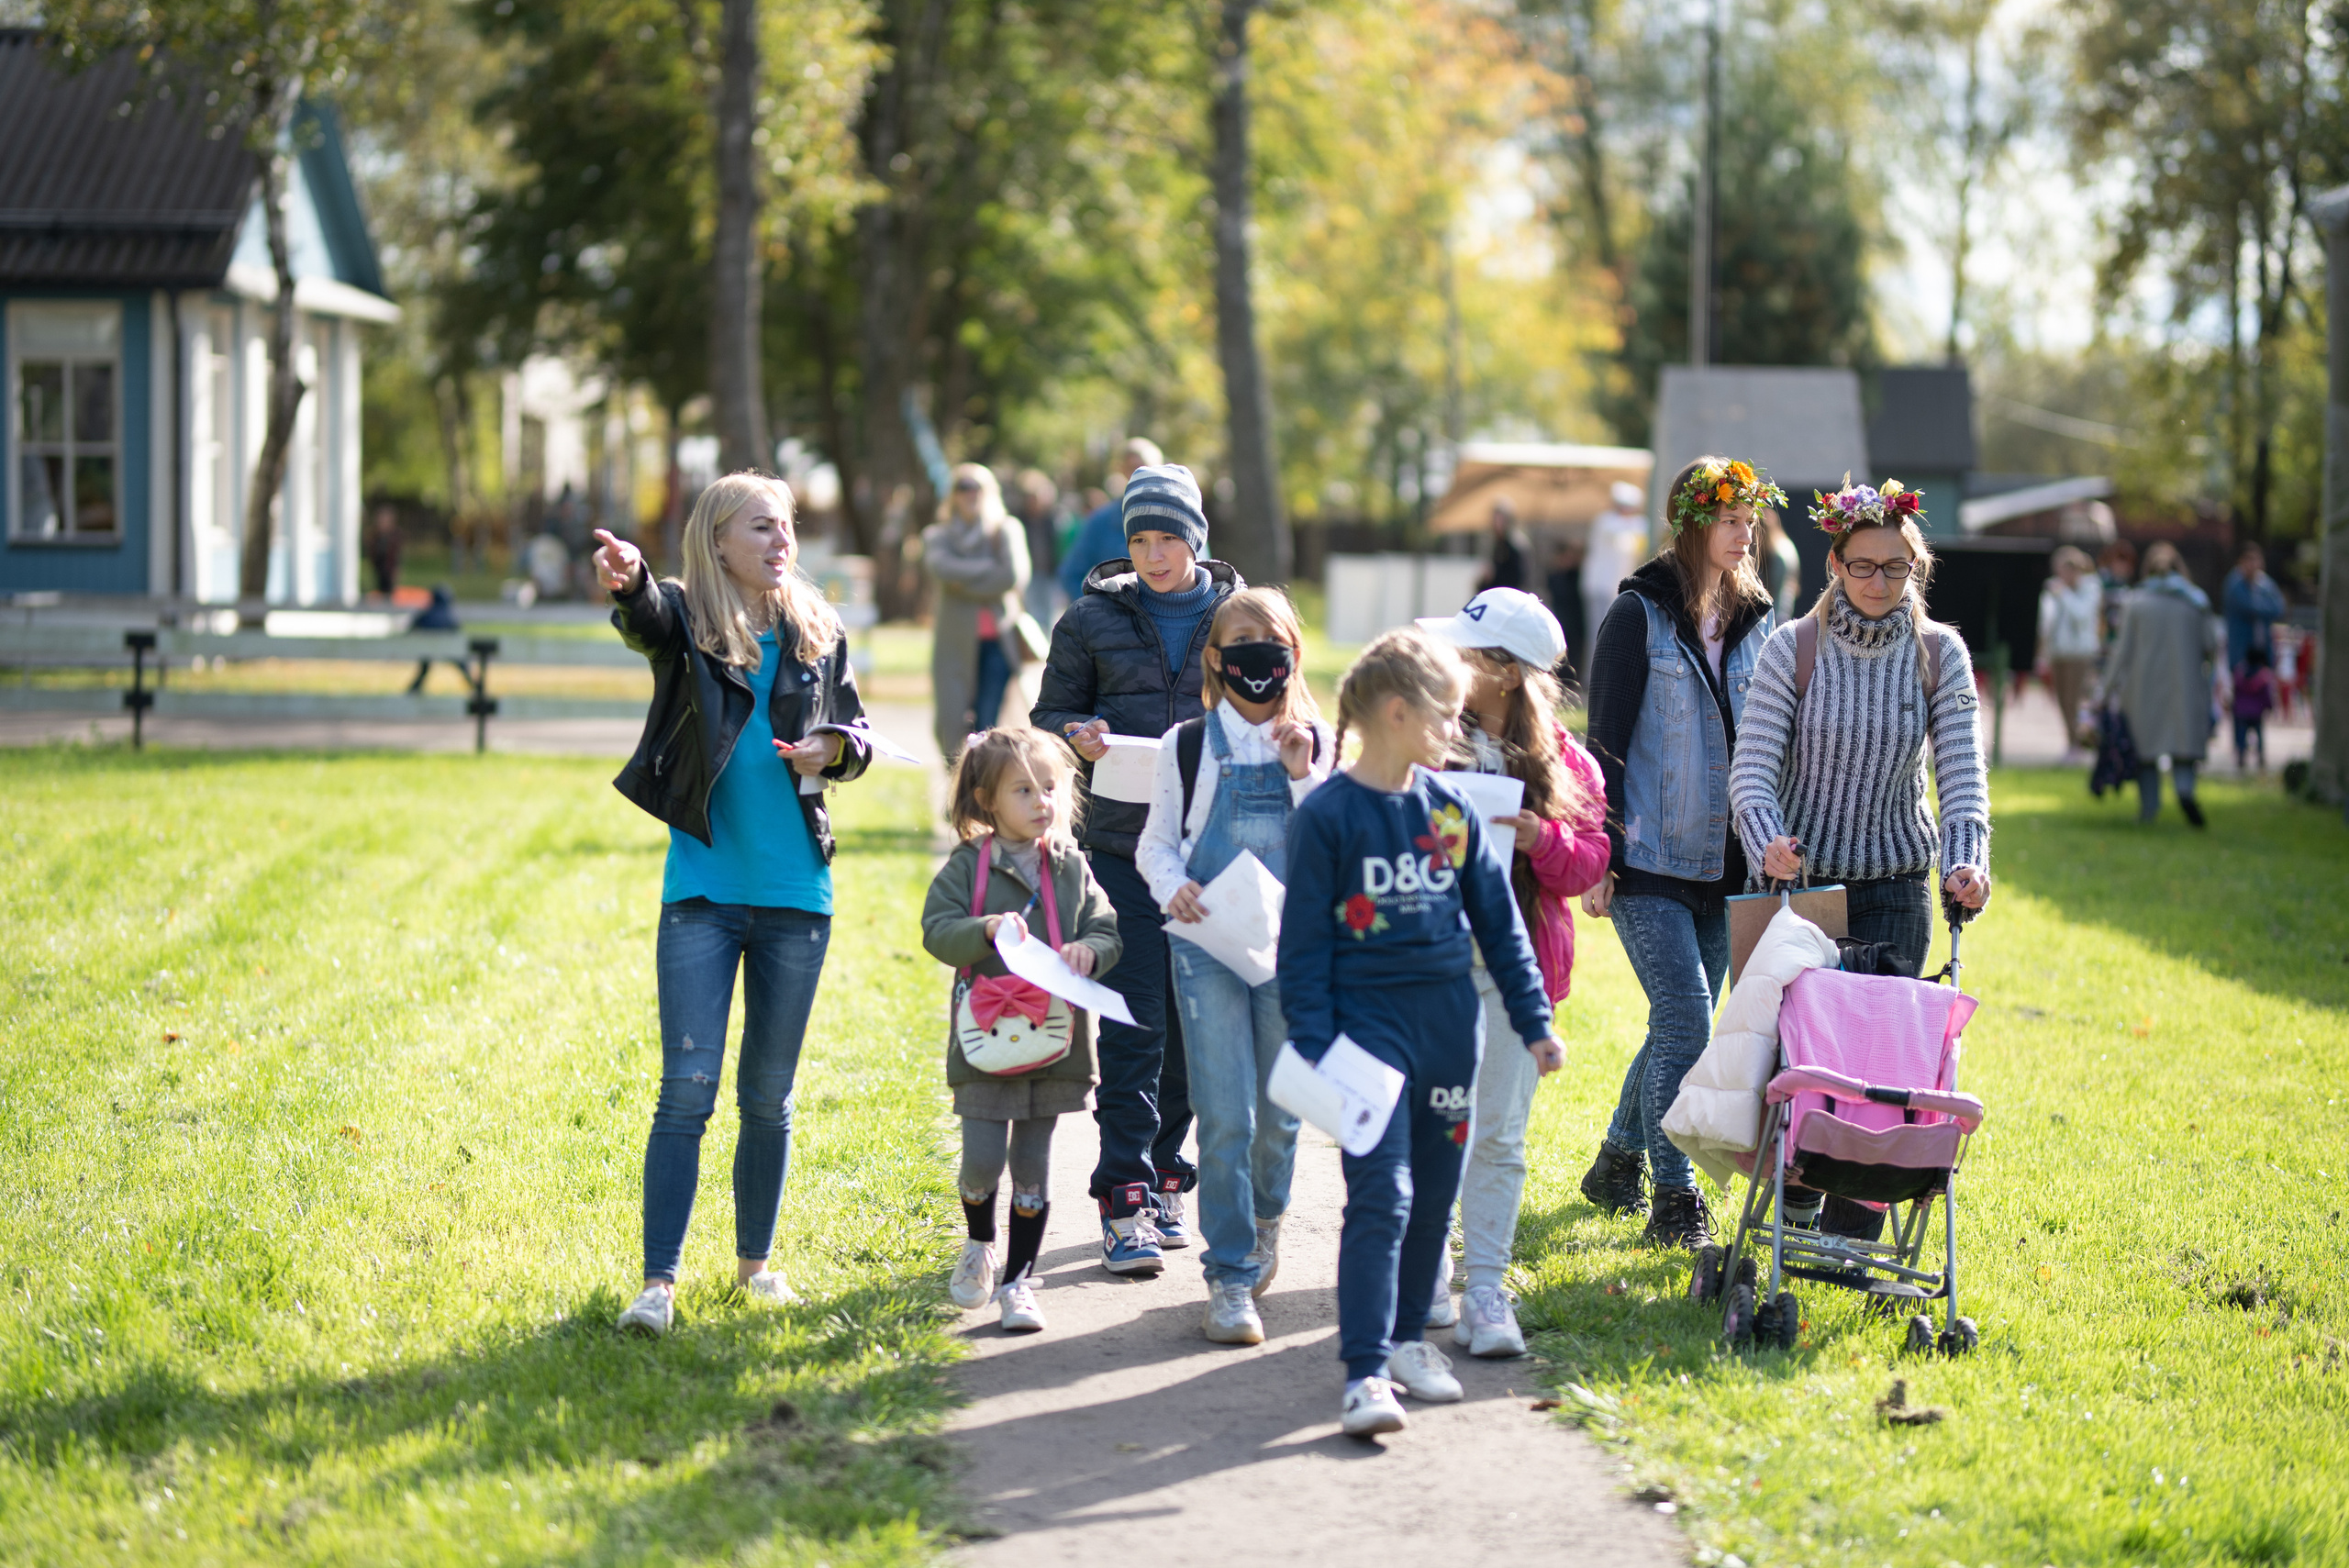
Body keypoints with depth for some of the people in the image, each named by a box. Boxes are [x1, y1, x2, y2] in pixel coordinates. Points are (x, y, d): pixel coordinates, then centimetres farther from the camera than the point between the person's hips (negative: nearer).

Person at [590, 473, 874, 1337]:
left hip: (795, 891, 3)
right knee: (688, 1088, -8)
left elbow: (856, 729, 17)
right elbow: (646, 616, -28)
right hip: (704, 886, -3)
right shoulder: (687, 620, -4)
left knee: (768, 1094, 12)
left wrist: (833, 749, -7)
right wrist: (627, 581, -52)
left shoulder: (817, 631, 6)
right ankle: (659, 1280, -5)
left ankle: (755, 1258, 28)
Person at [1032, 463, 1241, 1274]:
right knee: (1134, 1025, -8)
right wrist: (1077, 734, -12)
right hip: (1123, 844, -2)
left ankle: (1165, 1180, 22)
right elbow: (1049, 714, 10)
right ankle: (1125, 1205, -8)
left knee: (1192, 1023, 7)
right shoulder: (1094, 619, 5)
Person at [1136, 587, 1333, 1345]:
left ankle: (1265, 1214, 40)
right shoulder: (1188, 746, 3)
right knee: (1224, 1116, -10)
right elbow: (1155, 844, 7)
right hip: (1209, 947, -2)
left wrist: (1302, 776, -9)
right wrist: (1174, 887, -12)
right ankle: (1230, 1275, -3)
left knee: (1279, 1112, 9)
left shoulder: (1319, 745, 7)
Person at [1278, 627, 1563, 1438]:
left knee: (1433, 1194, 12)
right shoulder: (1327, 815, -8)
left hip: (1451, 1023, 6)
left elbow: (1498, 921, 14)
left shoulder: (1452, 809, 8)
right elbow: (1304, 943, -6)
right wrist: (1312, 1049, -10)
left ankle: (1406, 1338, 29)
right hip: (1369, 1023, -6)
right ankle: (1366, 1374, -17)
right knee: (1381, 1196, -14)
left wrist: (1534, 1021, 14)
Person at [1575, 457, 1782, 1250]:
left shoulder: (1752, 620, 12)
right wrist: (1600, 855, -12)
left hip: (1721, 861, 6)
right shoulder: (1641, 613, -6)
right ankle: (1674, 1200, -6)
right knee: (1685, 1020, -12)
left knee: (1684, 1024, 10)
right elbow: (1607, 739, -7)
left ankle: (1618, 1162, 29)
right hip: (1649, 861, -6)